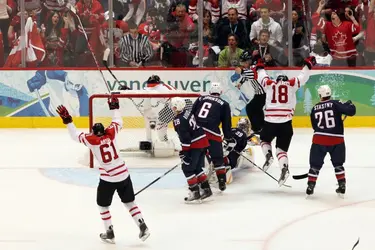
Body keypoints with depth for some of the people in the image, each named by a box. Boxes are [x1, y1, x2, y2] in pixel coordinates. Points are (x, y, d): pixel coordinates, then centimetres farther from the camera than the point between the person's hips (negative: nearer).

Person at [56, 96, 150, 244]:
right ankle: (143, 227, 7)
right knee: (129, 202, 16)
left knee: (103, 205, 16)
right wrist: (114, 107, 26)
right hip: (124, 174, 4)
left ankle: (109, 234, 18)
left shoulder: (91, 139, -9)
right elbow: (118, 122, 16)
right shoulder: (111, 133, -2)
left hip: (108, 178, -4)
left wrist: (68, 121, 5)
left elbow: (76, 135, 2)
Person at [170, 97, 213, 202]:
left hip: (195, 145, -9)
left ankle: (195, 192, -2)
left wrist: (185, 152, -16)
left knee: (187, 168, -1)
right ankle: (206, 189, 18)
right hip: (203, 141, 9)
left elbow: (185, 137, -20)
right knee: (198, 168, 17)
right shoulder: (188, 112, 10)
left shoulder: (178, 120, -17)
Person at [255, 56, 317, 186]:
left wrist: (260, 67, 49)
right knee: (281, 149, 9)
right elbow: (302, 77, 15)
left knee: (264, 140, 27)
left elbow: (262, 77, 29)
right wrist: (308, 64, 30)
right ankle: (284, 167, -16)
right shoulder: (292, 84, 8)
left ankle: (268, 155, -1)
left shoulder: (270, 84, 12)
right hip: (286, 123, 0)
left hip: (270, 122, 0)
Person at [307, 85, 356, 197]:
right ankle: (342, 186, 15)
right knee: (338, 164, 17)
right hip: (336, 140, -1)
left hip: (319, 140, 1)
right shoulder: (336, 104, -5)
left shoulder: (314, 109, 6)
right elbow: (351, 111, -12)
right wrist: (349, 104, 10)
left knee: (315, 164, 10)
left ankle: (310, 186, 6)